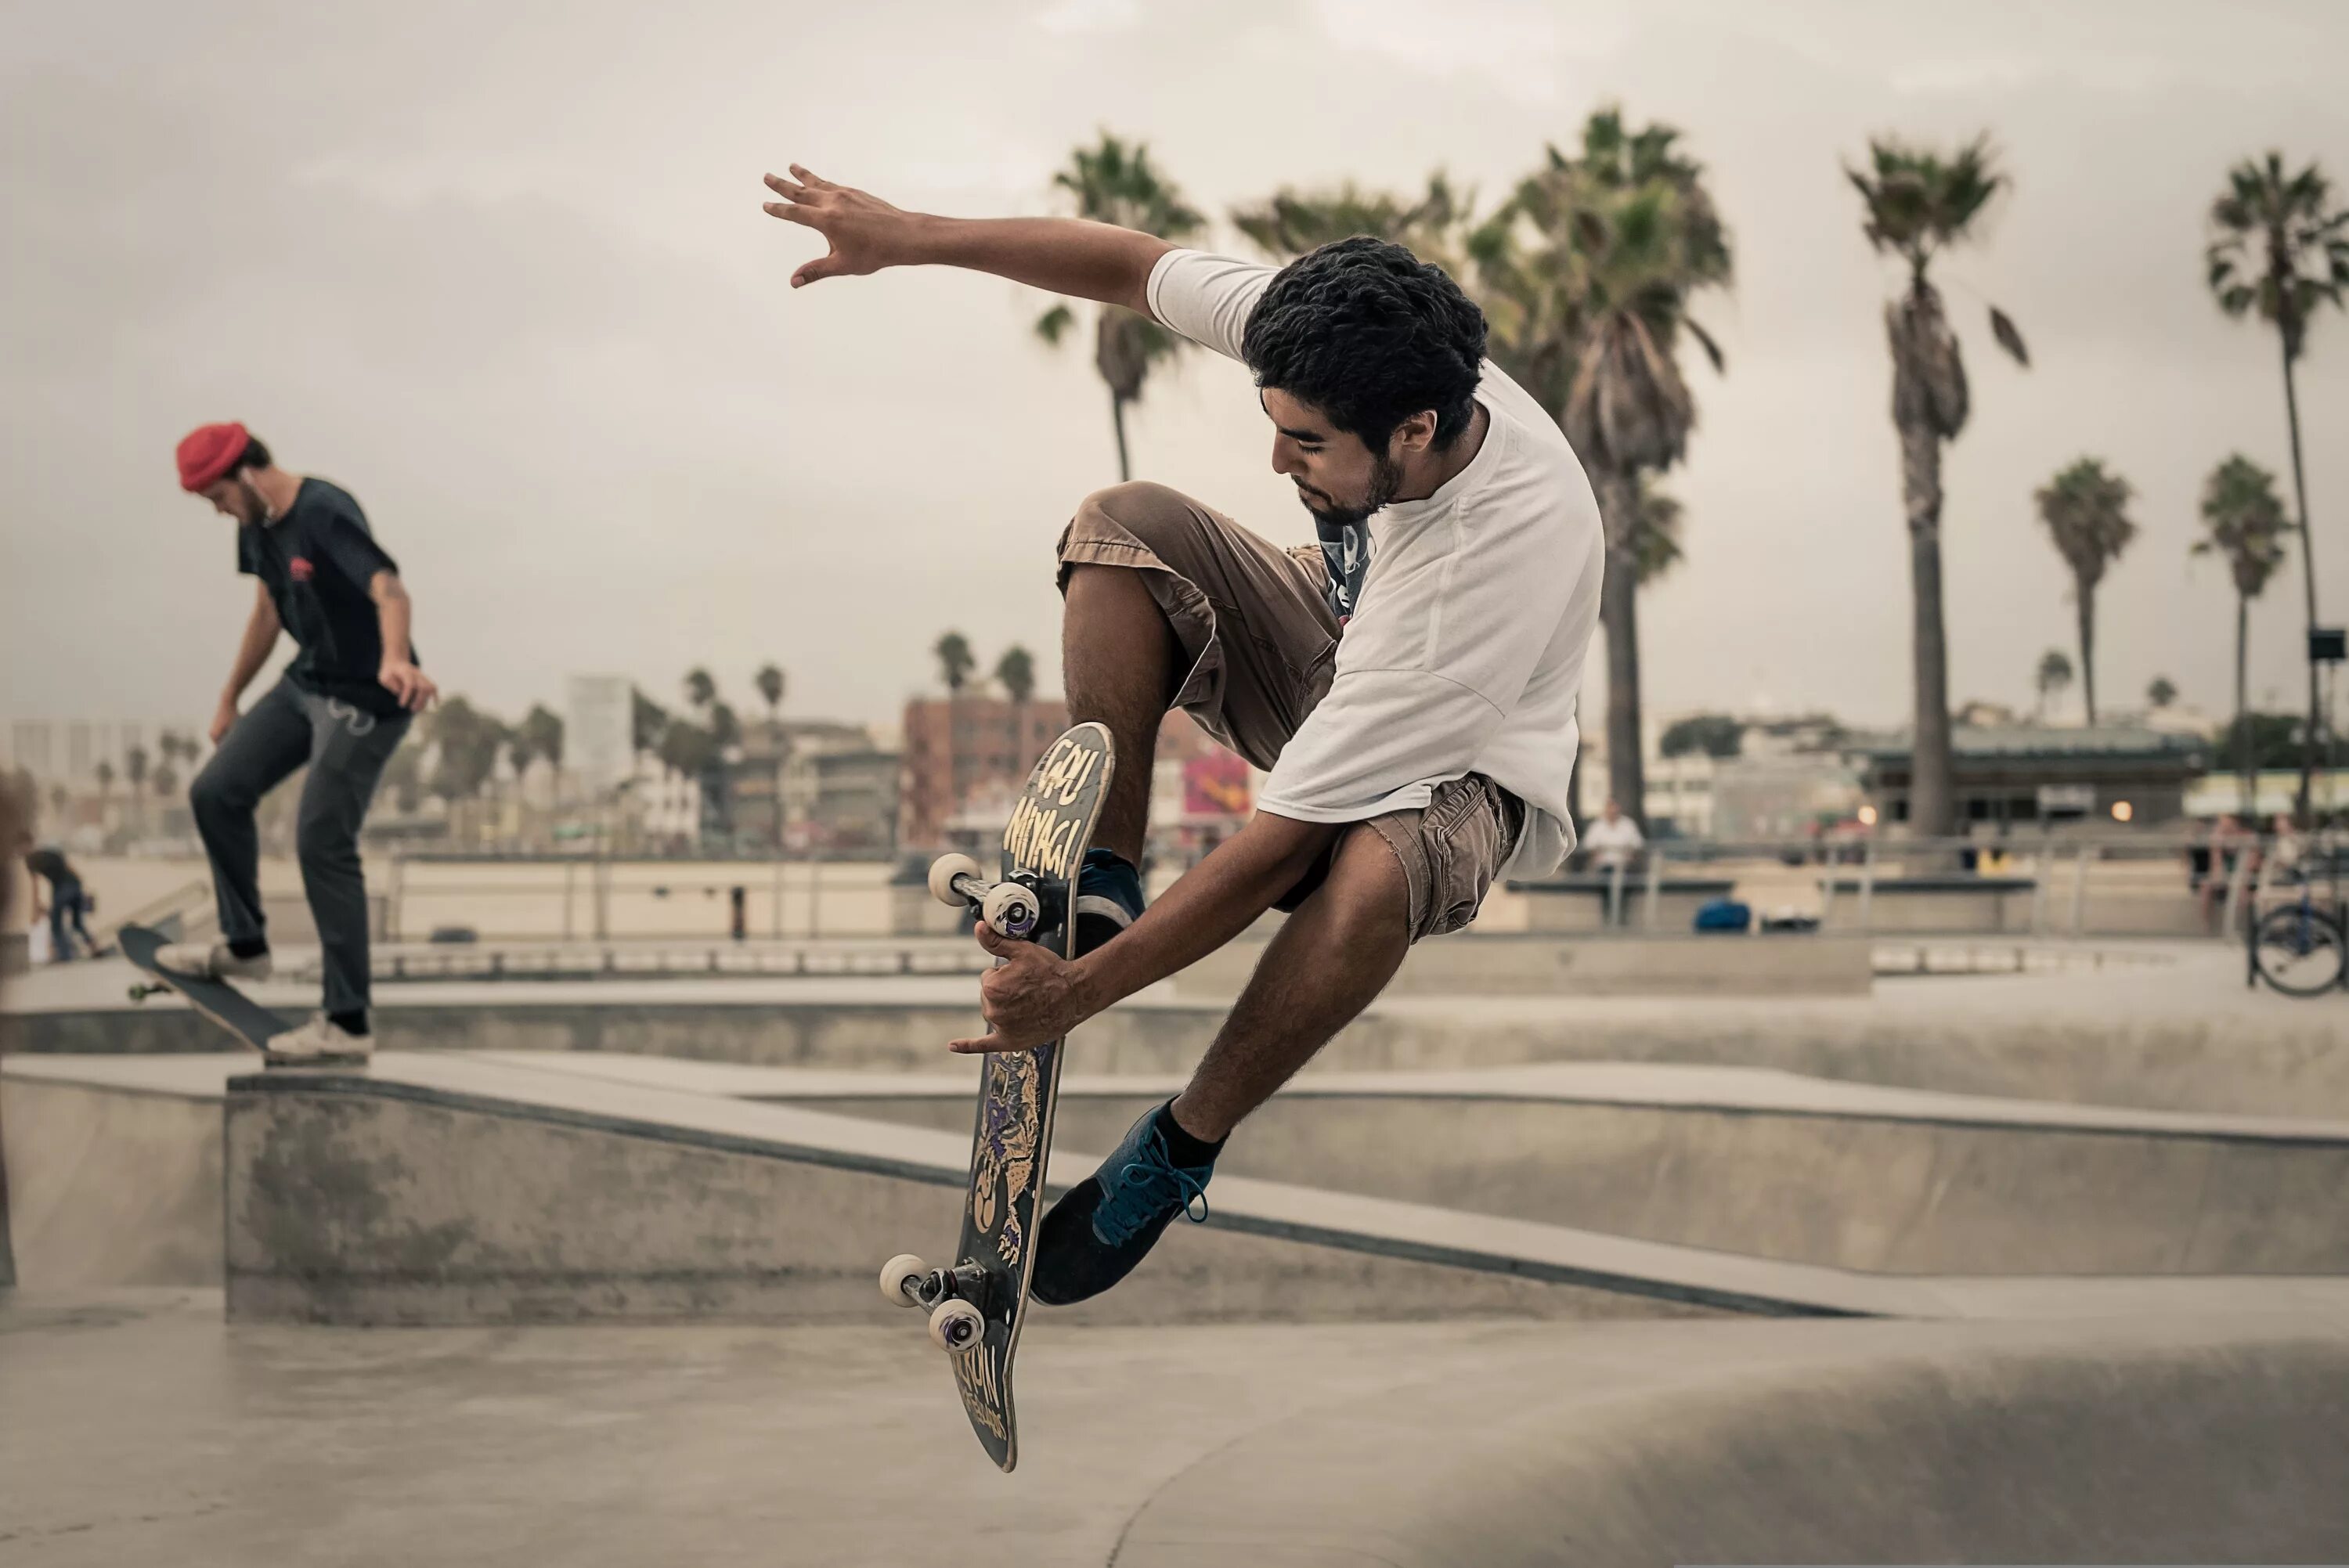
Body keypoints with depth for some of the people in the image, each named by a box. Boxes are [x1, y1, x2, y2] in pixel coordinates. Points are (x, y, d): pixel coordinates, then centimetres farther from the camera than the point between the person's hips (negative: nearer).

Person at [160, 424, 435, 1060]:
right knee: (217, 792, 8)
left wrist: (395, 660, -60)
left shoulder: (326, 515, -24)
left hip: (366, 699, -9)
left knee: (323, 844, -11)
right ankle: (244, 945, 25)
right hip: (306, 684, 9)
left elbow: (388, 589, -40)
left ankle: (347, 1022, -4)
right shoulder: (257, 524, 4)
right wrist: (229, 699, 26)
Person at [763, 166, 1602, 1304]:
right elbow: (1134, 269, -9)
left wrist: (1079, 995, -37)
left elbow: (1284, 842, -39)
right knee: (1122, 524, -17)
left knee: (1374, 873, -41)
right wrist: (908, 237, -13)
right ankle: (1102, 885, -10)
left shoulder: (1500, 559, -42)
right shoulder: (1353, 355, -26)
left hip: (1464, 766, -6)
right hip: (1333, 644, 6)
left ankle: (1179, 1151, -16)